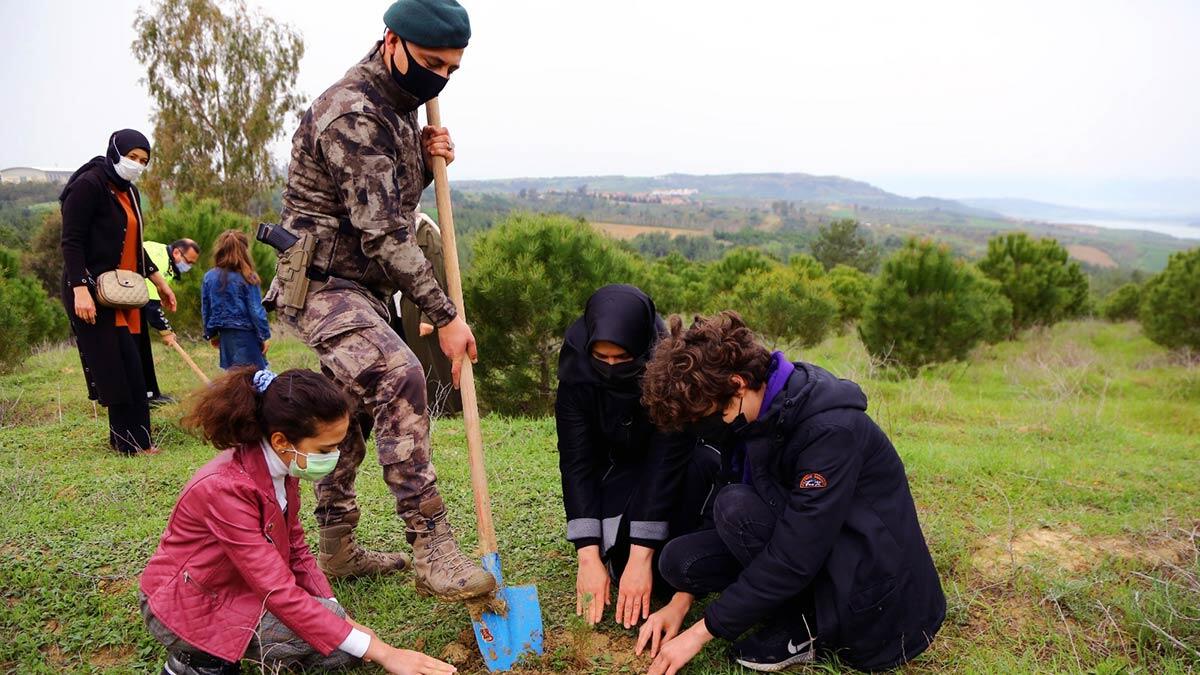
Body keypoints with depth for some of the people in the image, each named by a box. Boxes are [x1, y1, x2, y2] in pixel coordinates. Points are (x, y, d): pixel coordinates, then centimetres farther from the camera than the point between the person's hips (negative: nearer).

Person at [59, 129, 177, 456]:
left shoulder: (129, 193, 16)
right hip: (93, 291, -8)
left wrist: (158, 280, 23)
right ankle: (130, 439, 3)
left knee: (133, 366, 7)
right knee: (118, 366, -6)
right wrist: (80, 290, -23)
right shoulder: (88, 186, -10)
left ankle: (134, 438, 15)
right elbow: (71, 242, -15)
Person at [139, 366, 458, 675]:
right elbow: (280, 592, -33)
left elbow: (296, 552, 4)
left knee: (343, 636, -2)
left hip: (240, 590, 8)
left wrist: (339, 617, -8)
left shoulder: (281, 467, -7)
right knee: (341, 644, -23)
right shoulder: (226, 489, -32)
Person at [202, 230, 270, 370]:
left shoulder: (209, 277, 2)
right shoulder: (247, 278, -13)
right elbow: (256, 310, -10)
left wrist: (211, 334, 21)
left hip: (225, 335, 6)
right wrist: (265, 335, -2)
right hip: (246, 334, -6)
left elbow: (205, 310, 9)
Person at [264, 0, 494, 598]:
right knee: (398, 379, -29)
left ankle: (336, 549, 29)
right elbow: (383, 232, -24)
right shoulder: (352, 114, -20)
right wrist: (445, 317, -21)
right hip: (320, 282, -10)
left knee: (353, 409, 14)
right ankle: (432, 551, -25)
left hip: (360, 284, 10)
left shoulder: (396, 106, 10)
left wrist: (425, 159, -3)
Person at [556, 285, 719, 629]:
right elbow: (576, 461, -24)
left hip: (678, 470, -1)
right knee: (621, 561, -25)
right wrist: (589, 556, -29)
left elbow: (666, 460, -33)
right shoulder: (577, 371, -24)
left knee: (703, 463, -36)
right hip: (621, 469, 1)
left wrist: (641, 556, -35)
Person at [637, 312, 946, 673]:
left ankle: (802, 629, -8)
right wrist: (683, 598, 2)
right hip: (803, 548, 8)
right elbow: (726, 512, 7)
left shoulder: (829, 428, -29)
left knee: (737, 507, -26)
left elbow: (794, 560, -29)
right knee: (679, 557, -9)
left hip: (873, 599, -7)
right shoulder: (757, 413, -3)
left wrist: (701, 632, -21)